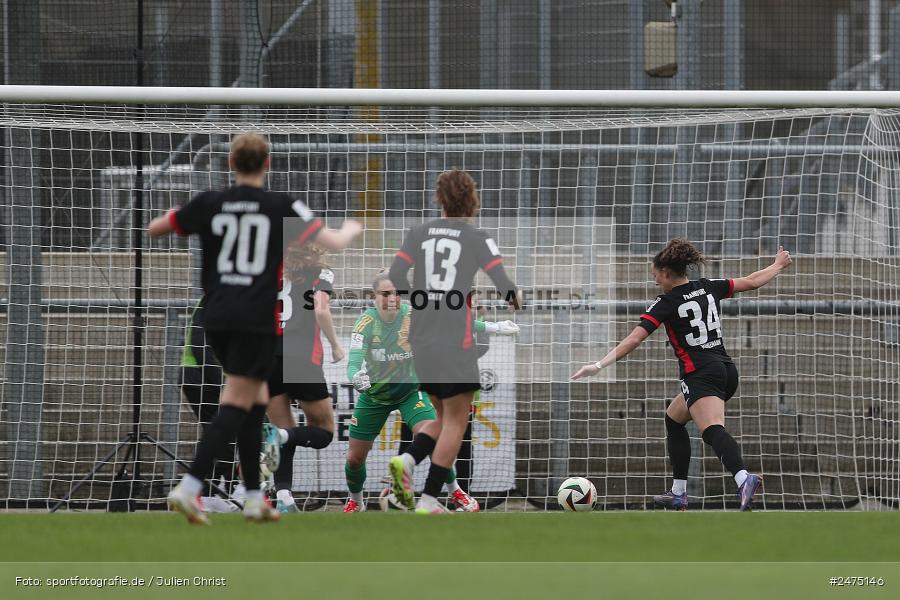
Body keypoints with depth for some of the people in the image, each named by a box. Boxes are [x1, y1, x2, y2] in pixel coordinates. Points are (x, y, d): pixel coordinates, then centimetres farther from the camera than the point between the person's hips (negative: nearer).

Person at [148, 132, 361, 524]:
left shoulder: (209, 204, 4)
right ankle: (189, 488, -20)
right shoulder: (282, 207, -3)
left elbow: (154, 229, 14)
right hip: (257, 320, -4)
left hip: (217, 316, 4)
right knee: (234, 407, -6)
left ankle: (254, 498, 17)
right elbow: (333, 242, -2)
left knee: (256, 400, 18)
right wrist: (351, 229, 20)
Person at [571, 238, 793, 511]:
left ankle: (743, 478, -54)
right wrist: (778, 265, 39)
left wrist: (599, 365, -16)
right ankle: (678, 493, 26)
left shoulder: (666, 303, -7)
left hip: (701, 374, -8)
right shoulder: (708, 288, 10)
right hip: (726, 369, 8)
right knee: (673, 419, 25)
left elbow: (634, 339, -15)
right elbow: (752, 281, 21)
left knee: (714, 431, -26)